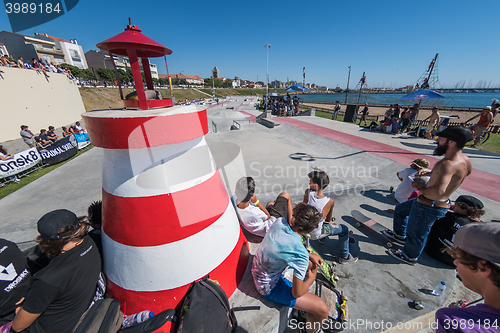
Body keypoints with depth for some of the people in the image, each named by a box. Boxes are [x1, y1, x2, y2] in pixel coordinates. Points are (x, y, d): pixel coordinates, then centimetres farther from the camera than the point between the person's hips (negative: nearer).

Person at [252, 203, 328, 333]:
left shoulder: (279, 222, -15)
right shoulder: (301, 255, -32)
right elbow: (296, 293, -20)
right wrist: (311, 279, -2)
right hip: (269, 286, -7)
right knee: (322, 309, -8)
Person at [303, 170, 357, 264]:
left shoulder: (308, 193, -21)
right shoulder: (330, 201, -22)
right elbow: (328, 220, -4)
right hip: (315, 234, -3)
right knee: (344, 229, 16)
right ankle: (344, 257, 36)